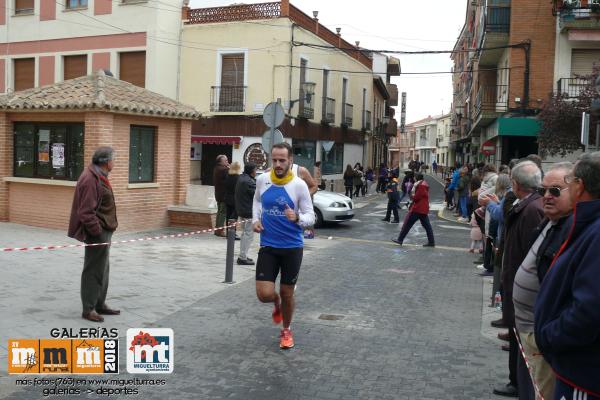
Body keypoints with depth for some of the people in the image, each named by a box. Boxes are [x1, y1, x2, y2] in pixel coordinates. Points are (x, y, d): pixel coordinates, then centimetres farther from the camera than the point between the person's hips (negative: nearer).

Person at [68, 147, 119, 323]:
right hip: (97, 232, -11)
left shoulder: (99, 176, 14)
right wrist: (98, 231, -22)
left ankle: (100, 304, 29)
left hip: (104, 231, 11)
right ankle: (88, 309, 7)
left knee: (103, 269, 18)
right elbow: (86, 211, -24)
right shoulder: (90, 179, -19)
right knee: (93, 270, -2)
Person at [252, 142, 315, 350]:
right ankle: (277, 302, 33)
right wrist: (255, 219, 3)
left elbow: (311, 216, -8)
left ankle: (286, 331, 37)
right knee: (264, 294, -7)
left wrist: (297, 218, -30)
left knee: (287, 293, 9)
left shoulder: (299, 185, -13)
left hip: (292, 247, -2)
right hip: (268, 246, 2)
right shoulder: (262, 180, -3)